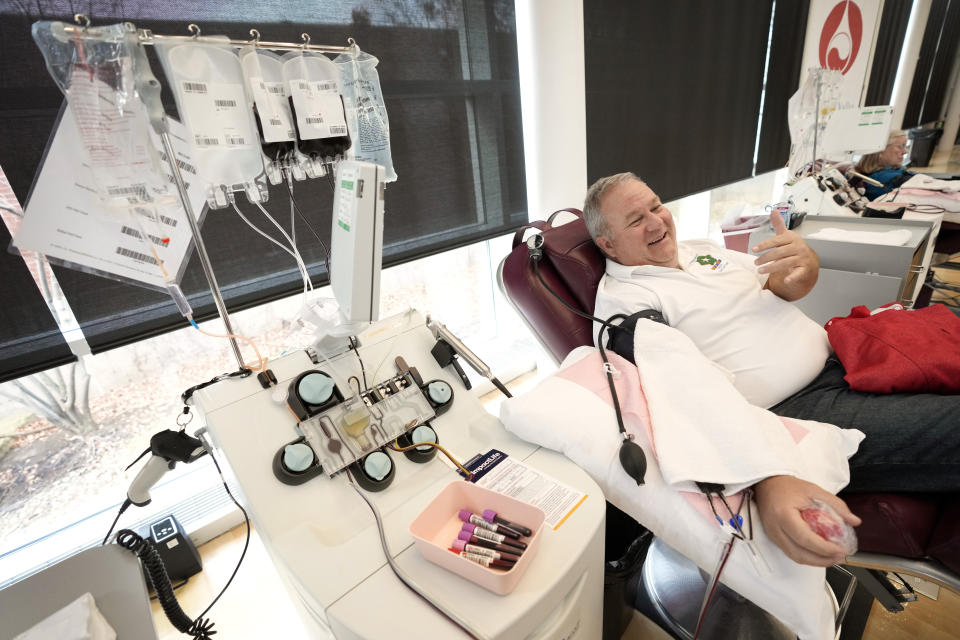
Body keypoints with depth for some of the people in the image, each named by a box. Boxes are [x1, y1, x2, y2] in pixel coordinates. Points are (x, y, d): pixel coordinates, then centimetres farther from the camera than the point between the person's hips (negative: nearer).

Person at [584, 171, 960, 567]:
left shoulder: (700, 250, 12)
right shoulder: (621, 298, -13)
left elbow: (789, 288, 17)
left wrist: (805, 262, -8)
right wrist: (764, 480, -38)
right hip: (790, 413, -8)